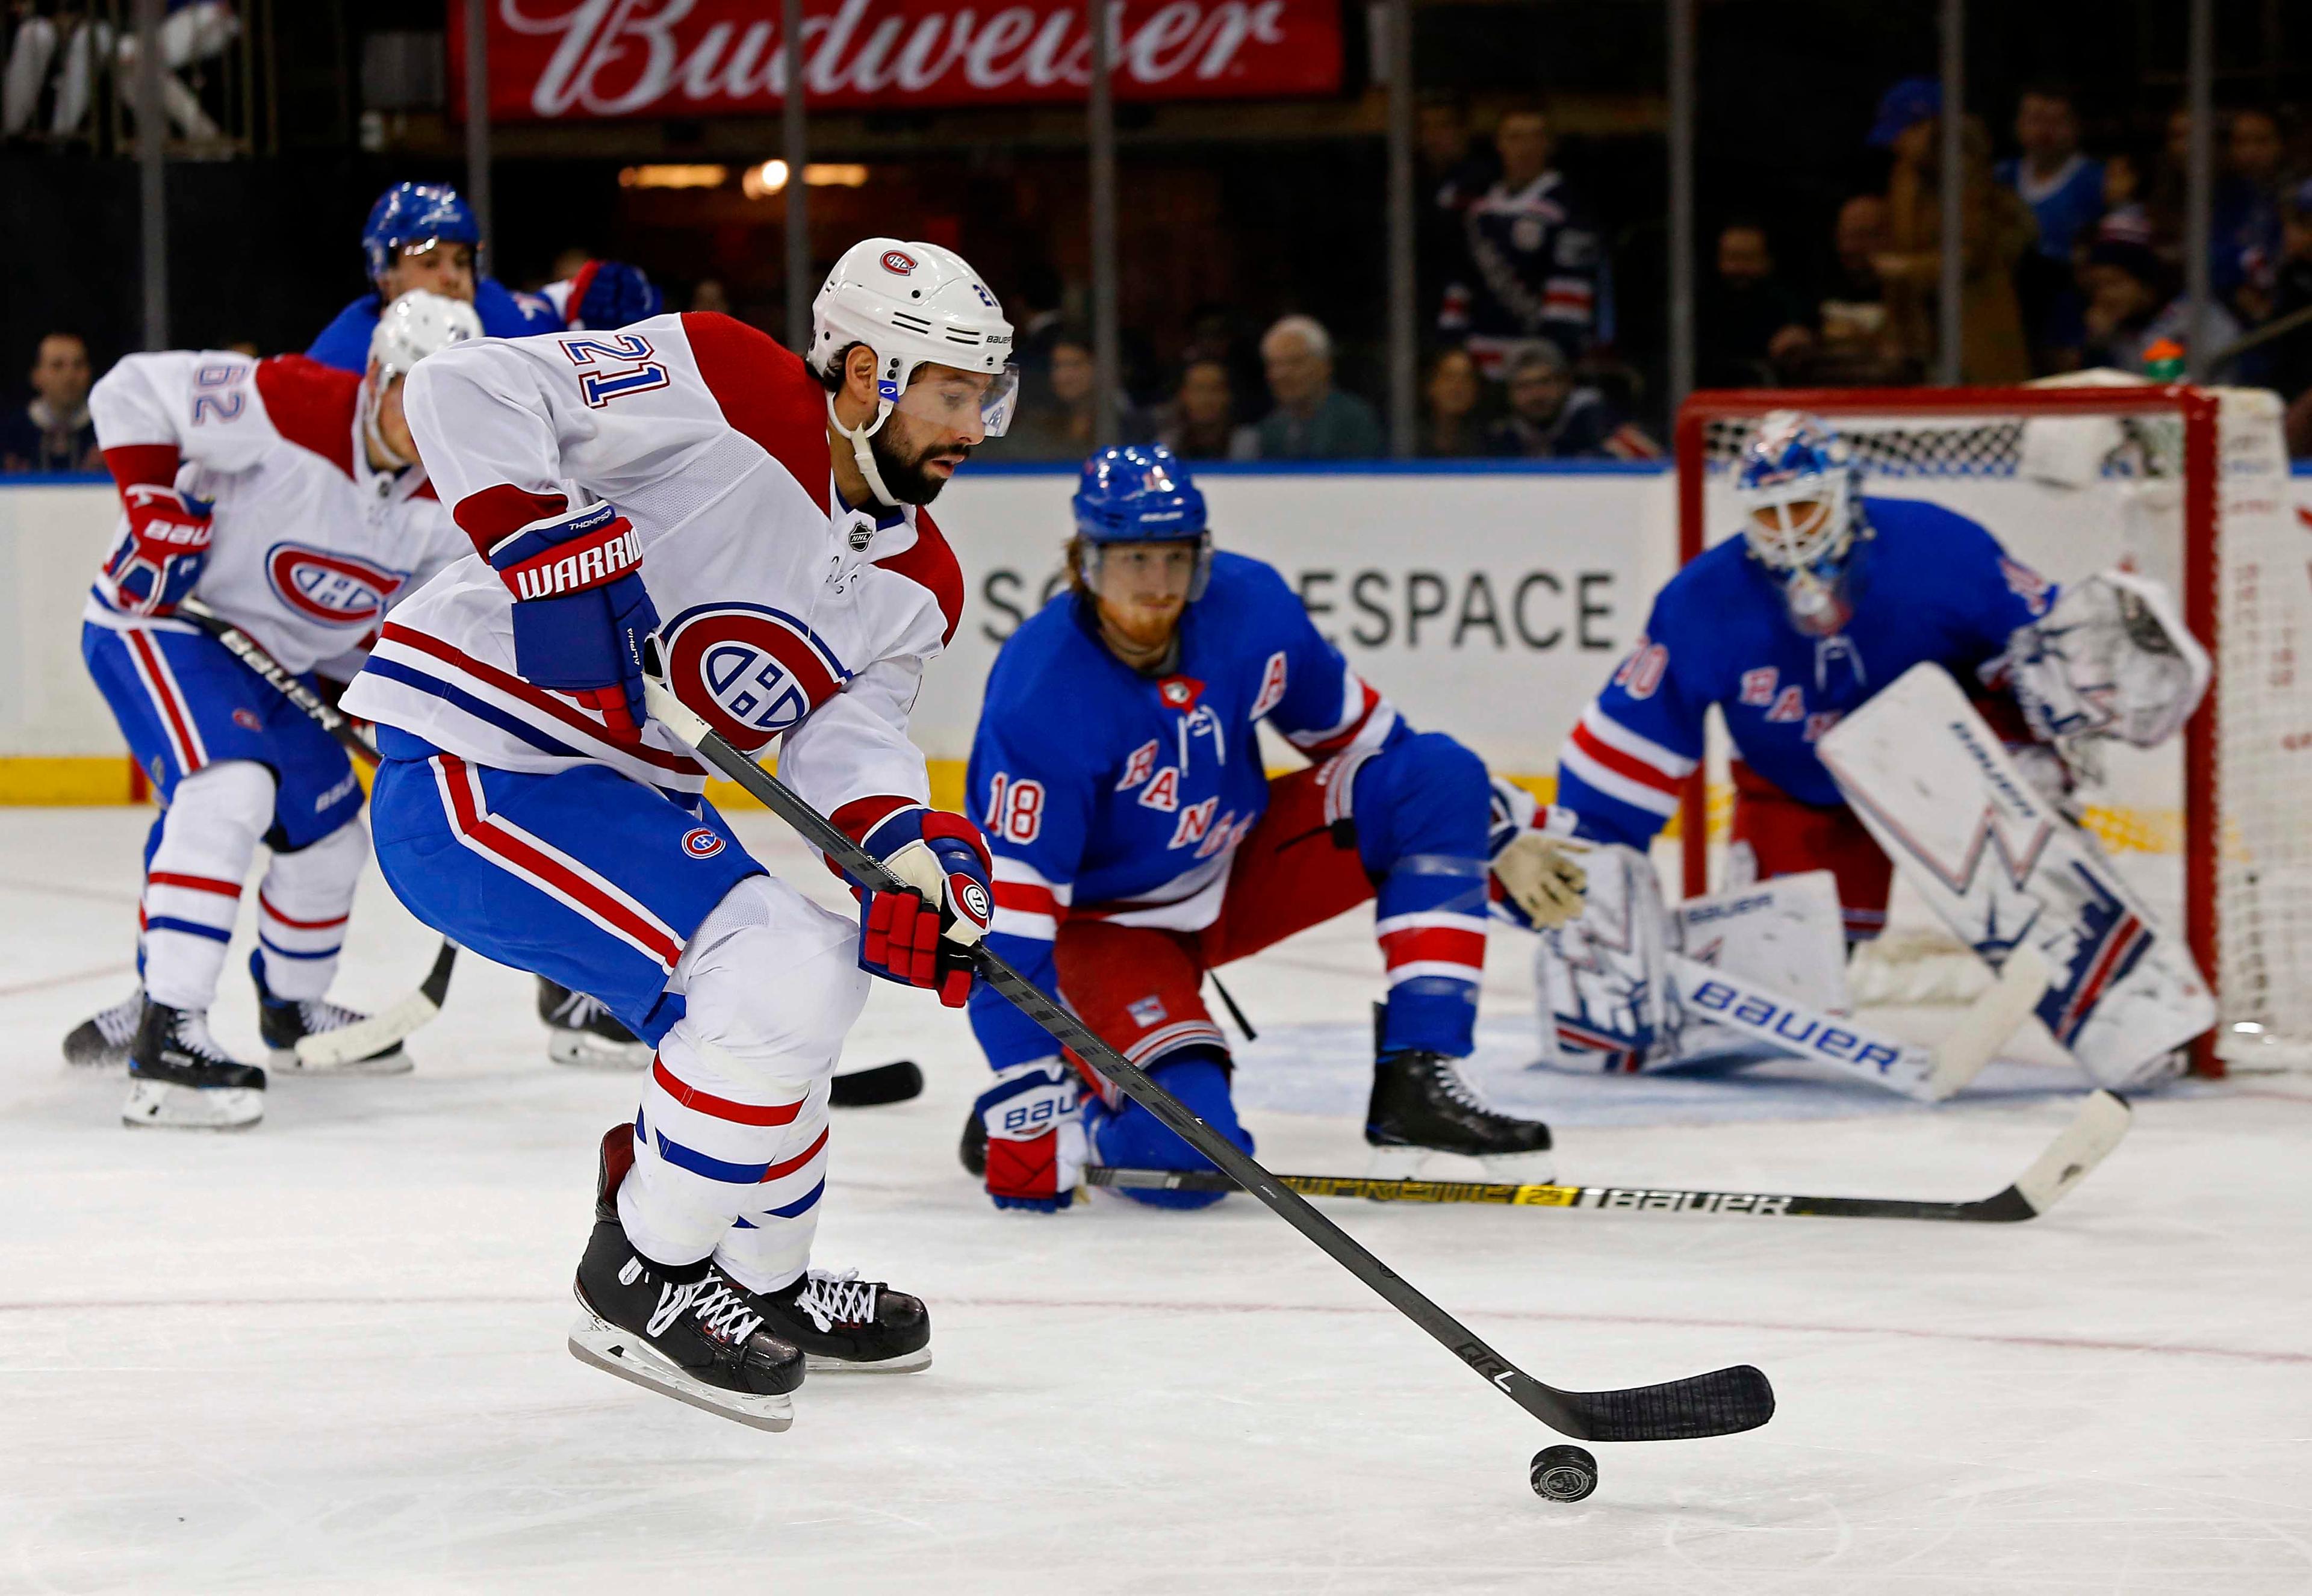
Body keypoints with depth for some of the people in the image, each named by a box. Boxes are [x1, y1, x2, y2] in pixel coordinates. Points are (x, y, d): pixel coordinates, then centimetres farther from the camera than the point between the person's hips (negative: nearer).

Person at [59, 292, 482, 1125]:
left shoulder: (445, 508, -7)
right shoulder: (284, 408, -28)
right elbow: (130, 392, -22)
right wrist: (154, 503, -26)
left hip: (284, 657, 8)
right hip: (154, 616, -8)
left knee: (328, 837, 13)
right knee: (229, 790, -30)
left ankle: (292, 1005, 41)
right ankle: (165, 1034, -34)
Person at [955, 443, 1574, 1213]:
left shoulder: (1251, 603, -15)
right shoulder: (1039, 696, -30)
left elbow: (1355, 733, 4)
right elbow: (1010, 903, -30)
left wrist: (1498, 836, 6)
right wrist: (1027, 1089, -33)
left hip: (1238, 868, 6)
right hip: (1104, 922, -6)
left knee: (1442, 776, -13)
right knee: (1192, 1152, -29)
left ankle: (1415, 1085, -16)